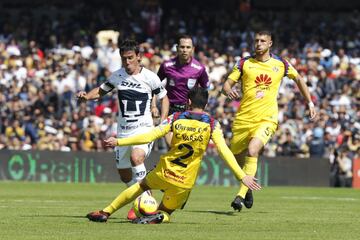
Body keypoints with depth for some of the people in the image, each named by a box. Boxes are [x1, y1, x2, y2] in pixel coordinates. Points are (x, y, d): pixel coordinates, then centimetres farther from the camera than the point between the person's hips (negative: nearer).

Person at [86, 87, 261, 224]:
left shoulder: (175, 119, -6)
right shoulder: (212, 125, -9)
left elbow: (148, 137, -7)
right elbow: (225, 152, -14)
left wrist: (119, 142, 3)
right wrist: (242, 176, -12)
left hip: (164, 172, 1)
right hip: (185, 182, -1)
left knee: (141, 186, 32)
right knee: (165, 213, 20)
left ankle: (106, 212, 29)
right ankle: (159, 217, -17)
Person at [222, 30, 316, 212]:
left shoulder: (280, 64, 4)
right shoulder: (244, 63, 3)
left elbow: (298, 79, 20)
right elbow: (227, 84, 2)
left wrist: (309, 103, 17)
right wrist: (229, 91, -22)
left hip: (266, 118, -2)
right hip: (243, 118, 2)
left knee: (252, 151, -25)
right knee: (237, 158, 7)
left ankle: (241, 195, -24)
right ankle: (247, 188, 38)